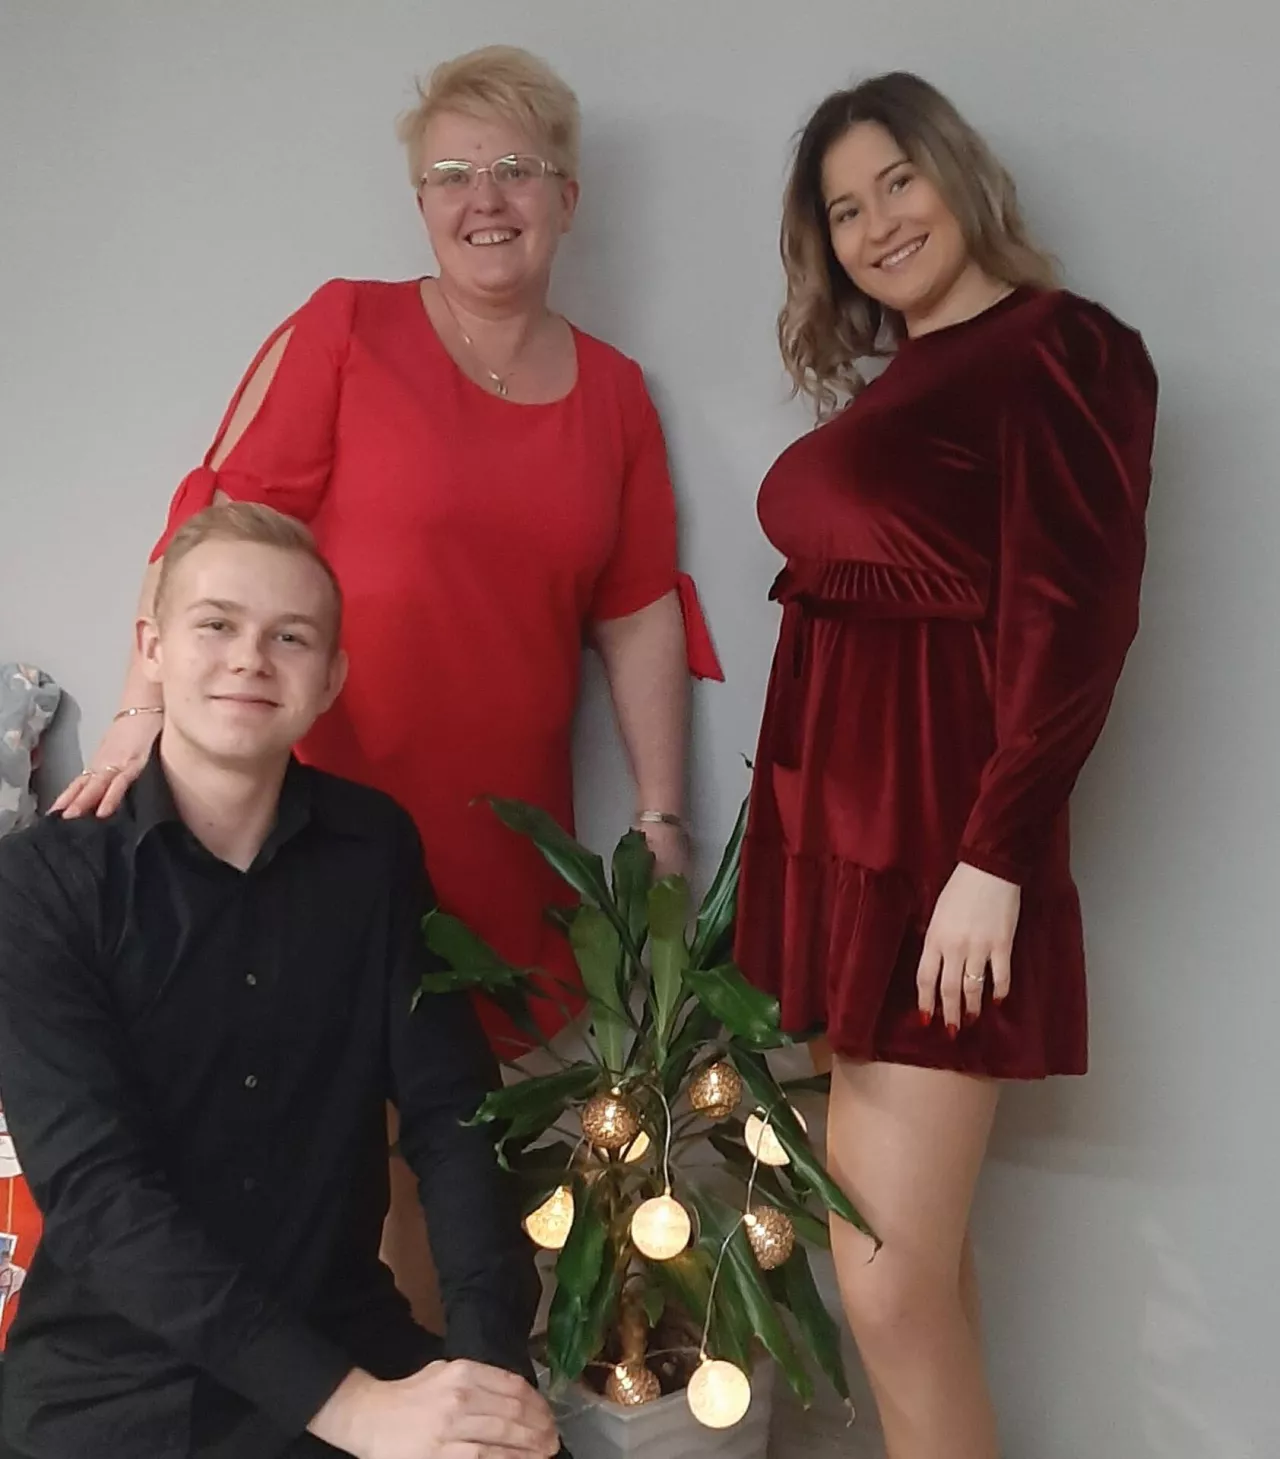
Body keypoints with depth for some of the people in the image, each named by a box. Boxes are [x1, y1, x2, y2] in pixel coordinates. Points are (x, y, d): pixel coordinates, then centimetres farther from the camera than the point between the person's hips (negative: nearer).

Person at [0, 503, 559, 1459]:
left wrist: (492, 1357, -19)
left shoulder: (377, 848, -1)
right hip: (115, 1379, -3)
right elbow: (98, 1191, -18)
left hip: (348, 1340, 3)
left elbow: (453, 1111, -3)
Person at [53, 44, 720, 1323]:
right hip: (327, 806, -3)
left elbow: (639, 609, 12)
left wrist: (661, 816, 10)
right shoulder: (344, 329, 0)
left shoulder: (612, 391, 11)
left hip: (508, 834, 3)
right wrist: (146, 712, -11)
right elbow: (221, 523, -4)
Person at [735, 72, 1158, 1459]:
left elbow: (1072, 622, -14)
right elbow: (843, 586, 15)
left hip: (937, 835, -8)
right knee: (910, 1253, 13)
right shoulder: (888, 390, 19)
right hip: (836, 825, 8)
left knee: (888, 1278, -6)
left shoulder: (1056, 347, -5)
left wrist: (992, 862, -20)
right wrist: (797, 847, 10)